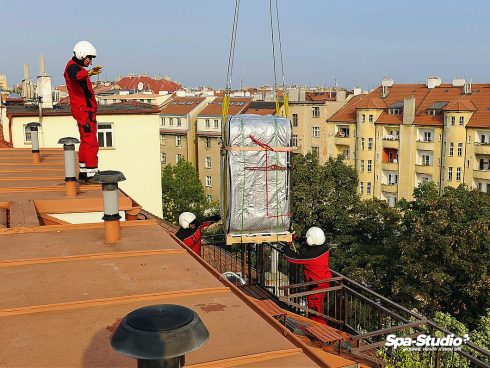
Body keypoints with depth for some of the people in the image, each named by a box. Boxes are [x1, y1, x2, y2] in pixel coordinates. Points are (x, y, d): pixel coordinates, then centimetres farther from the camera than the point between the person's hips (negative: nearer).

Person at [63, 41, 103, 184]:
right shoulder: (72, 67, -13)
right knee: (91, 143, -11)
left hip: (86, 110, 11)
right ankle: (91, 175, -10)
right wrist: (89, 73, -57)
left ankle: (83, 173, 23)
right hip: (84, 110, -11)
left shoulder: (77, 67, 19)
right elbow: (75, 76, -41)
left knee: (86, 142, 16)